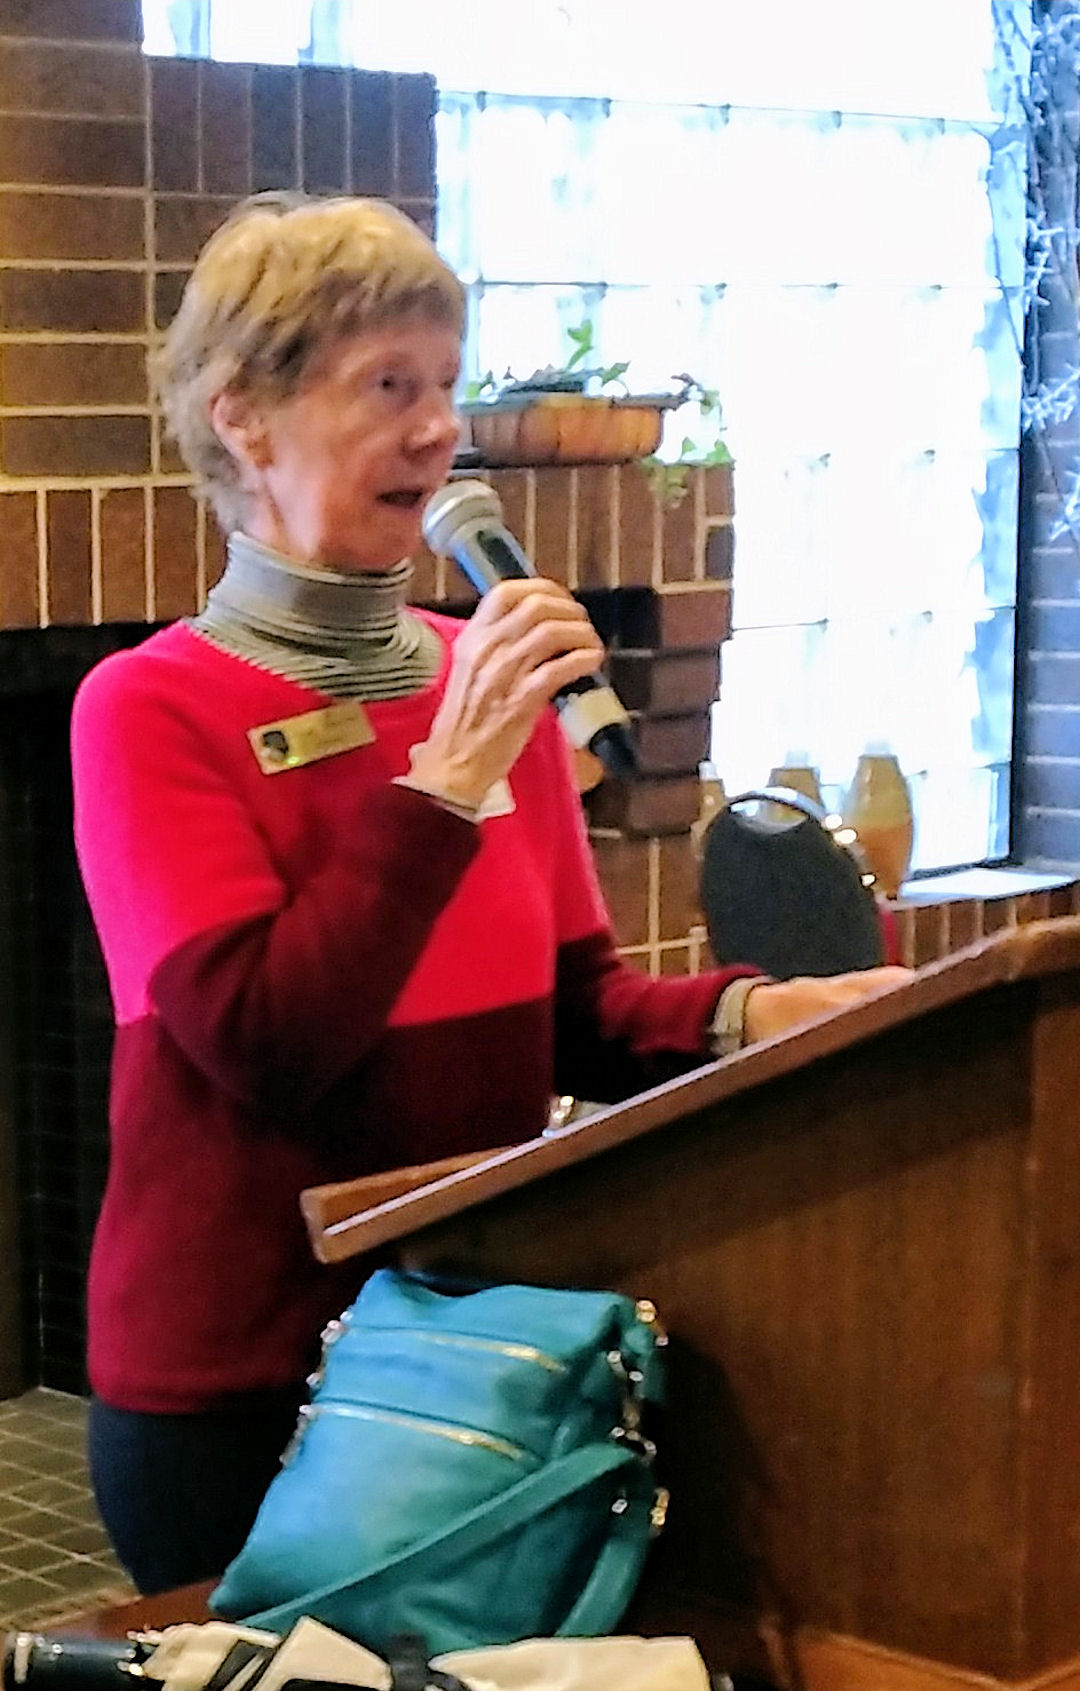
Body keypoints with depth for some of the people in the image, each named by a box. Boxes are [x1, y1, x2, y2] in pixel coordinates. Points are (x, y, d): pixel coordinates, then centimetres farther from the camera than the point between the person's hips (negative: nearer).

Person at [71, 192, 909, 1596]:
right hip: (236, 1383, -5)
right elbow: (263, 1041, -21)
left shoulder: (490, 679, 4)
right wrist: (448, 780, -24)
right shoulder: (146, 712, -11)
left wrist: (748, 1015, -11)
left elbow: (576, 1012, 8)